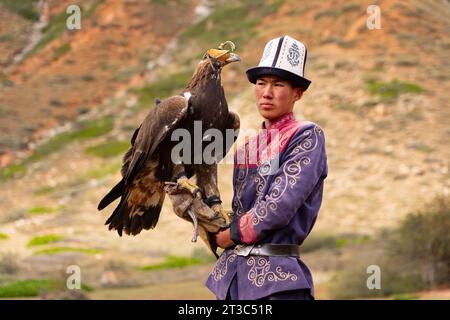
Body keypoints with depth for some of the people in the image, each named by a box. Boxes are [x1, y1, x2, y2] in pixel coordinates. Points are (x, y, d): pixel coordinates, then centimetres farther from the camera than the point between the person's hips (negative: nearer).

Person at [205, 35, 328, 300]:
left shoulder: (307, 137, -5)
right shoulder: (248, 147, 17)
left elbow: (280, 206, -14)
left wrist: (231, 235, -3)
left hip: (277, 278, -7)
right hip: (231, 276, 7)